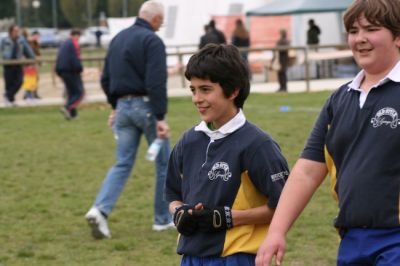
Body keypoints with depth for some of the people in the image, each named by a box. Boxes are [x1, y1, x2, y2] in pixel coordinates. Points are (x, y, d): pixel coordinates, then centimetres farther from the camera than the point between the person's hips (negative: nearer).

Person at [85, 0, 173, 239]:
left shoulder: (118, 39, 12)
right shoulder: (152, 41, -12)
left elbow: (106, 79, 16)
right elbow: (156, 83, -20)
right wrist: (161, 118, -20)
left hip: (123, 106, 7)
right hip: (146, 106, -7)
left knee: (123, 163, 8)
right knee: (164, 163, 9)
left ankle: (100, 209, -12)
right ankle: (164, 218, 15)